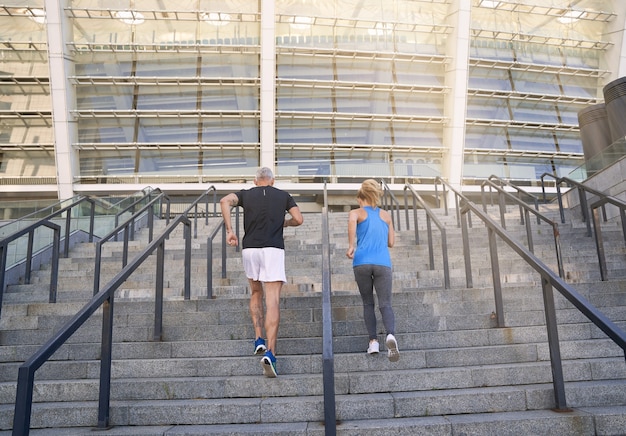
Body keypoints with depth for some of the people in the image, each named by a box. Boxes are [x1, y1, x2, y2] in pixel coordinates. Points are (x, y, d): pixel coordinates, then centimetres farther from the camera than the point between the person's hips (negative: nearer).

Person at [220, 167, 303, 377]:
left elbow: (225, 201, -5)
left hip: (250, 249, 2)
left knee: (256, 294, 23)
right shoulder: (284, 196, 14)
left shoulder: (246, 194, 14)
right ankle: (270, 351, -19)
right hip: (273, 249, -2)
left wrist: (229, 230, -4)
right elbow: (298, 219, 5)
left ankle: (259, 339, 15)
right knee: (273, 301, -7)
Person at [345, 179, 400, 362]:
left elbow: (352, 220, -15)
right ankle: (390, 334, -29)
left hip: (362, 262, -1)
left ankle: (373, 341, 6)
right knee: (385, 304, -3)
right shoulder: (386, 215, 19)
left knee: (368, 303, 14)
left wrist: (351, 246, -14)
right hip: (383, 263, 1)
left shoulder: (356, 213, 11)